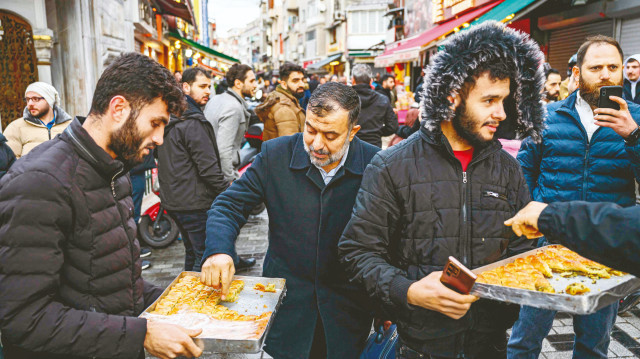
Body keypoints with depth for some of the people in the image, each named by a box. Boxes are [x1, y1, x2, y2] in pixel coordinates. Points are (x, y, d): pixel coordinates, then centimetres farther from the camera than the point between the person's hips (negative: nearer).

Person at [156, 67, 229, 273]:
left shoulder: (170, 118, 13)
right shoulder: (193, 123, -17)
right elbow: (208, 167, -21)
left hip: (173, 200, 10)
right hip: (195, 203, -10)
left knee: (192, 252, 21)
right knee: (205, 256, -2)